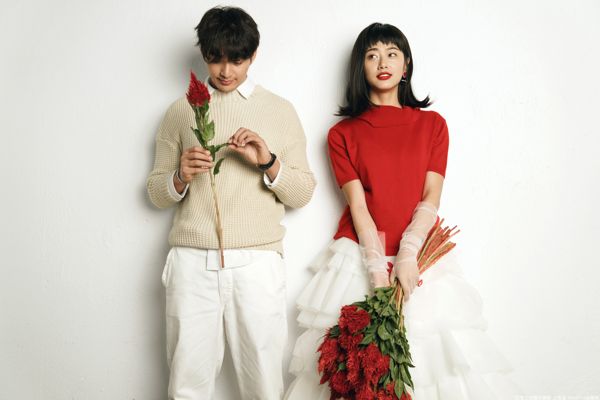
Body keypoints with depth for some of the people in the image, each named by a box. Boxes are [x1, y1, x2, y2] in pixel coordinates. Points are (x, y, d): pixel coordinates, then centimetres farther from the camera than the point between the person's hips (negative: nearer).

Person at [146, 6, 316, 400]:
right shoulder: (181, 110, 12)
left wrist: (269, 163, -10)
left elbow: (303, 193, 8)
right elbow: (156, 191, 14)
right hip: (191, 262, 1)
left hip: (258, 263, 0)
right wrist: (181, 178, -7)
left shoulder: (280, 110, 10)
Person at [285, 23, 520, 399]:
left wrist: (407, 254, -16)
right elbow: (358, 205, -4)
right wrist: (378, 268, -15)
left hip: (421, 257, 1)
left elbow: (431, 199, -2)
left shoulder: (433, 124, 7)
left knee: (434, 353, 0)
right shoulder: (342, 134, 5)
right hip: (361, 256, -1)